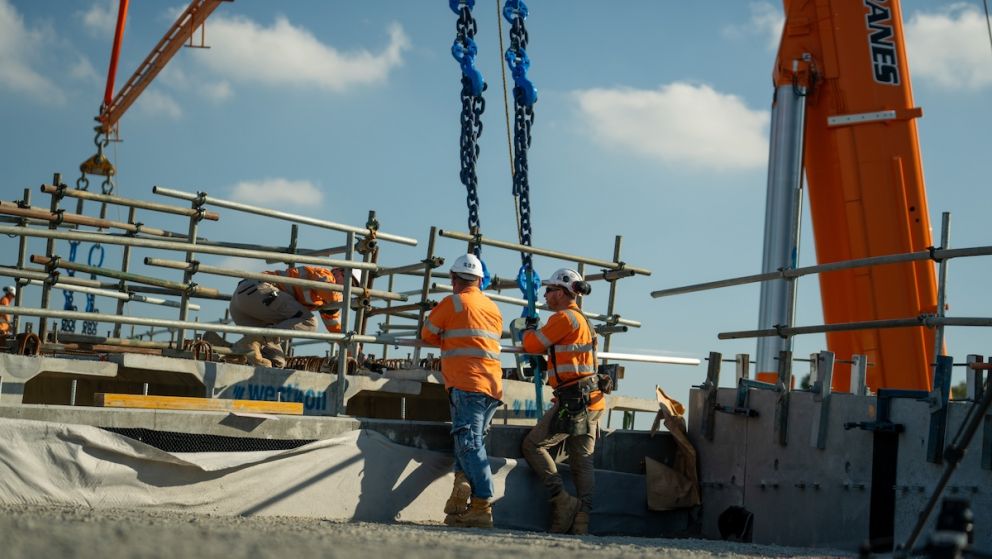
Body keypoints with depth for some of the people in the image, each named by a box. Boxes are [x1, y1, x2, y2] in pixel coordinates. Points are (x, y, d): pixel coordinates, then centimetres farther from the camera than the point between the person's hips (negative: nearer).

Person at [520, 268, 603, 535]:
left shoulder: (564, 317, -10)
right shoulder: (582, 320, 21)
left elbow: (532, 345, -6)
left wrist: (529, 331, 14)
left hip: (574, 398, -9)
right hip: (590, 400, 9)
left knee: (533, 444, -1)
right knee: (582, 462, 5)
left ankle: (563, 501, -7)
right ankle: (582, 521, -1)